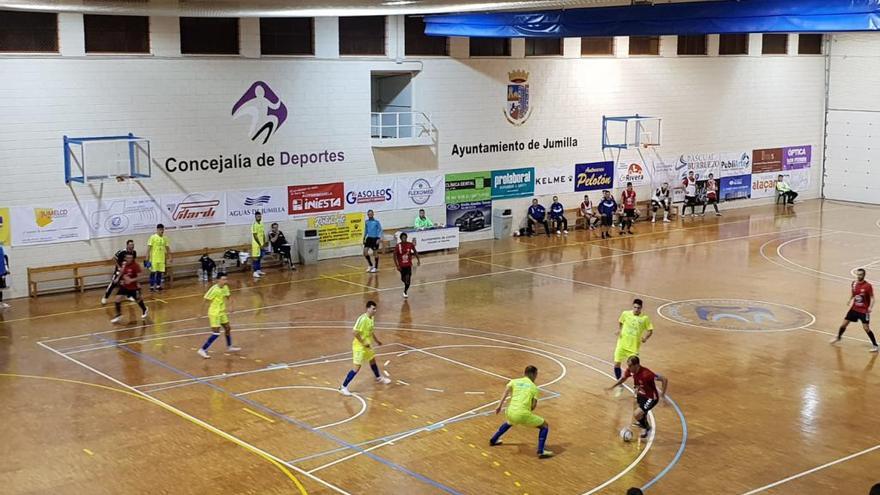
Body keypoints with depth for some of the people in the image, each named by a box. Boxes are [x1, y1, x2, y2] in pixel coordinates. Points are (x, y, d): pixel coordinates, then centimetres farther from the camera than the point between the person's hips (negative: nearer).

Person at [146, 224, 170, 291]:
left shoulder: (164, 238, 7)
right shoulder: (153, 237, -9)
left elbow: (167, 248, 15)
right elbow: (149, 248, -9)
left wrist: (170, 256, 11)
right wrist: (147, 259, -13)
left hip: (161, 258, 5)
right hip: (154, 258, -5)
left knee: (160, 272, 6)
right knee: (153, 272, 0)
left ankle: (158, 285, 16)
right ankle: (151, 286, 7)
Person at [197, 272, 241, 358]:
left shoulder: (225, 287, -3)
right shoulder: (214, 289, -25)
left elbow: (226, 298, 12)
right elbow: (205, 300, -19)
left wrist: (229, 307, -5)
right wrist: (201, 312, -13)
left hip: (222, 312, 8)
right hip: (214, 313, -8)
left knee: (227, 328, 18)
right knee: (216, 333, -10)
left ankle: (229, 347, 37)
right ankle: (202, 350, -2)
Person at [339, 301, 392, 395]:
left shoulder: (372, 318, 2)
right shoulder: (362, 319, -26)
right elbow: (354, 332, -29)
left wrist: (376, 340, 22)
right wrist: (363, 343, -24)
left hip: (367, 345, 9)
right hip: (359, 346, -9)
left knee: (372, 360, 26)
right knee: (356, 367, -9)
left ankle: (379, 378, 50)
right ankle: (343, 387, -2)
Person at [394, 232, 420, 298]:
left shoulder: (410, 244, -12)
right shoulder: (398, 246, -17)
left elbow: (415, 252, 6)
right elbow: (395, 256, -10)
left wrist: (418, 260, 4)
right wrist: (397, 266, -15)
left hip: (409, 265, 0)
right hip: (401, 265, 0)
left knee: (408, 279, -10)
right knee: (403, 279, 12)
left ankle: (405, 291, 10)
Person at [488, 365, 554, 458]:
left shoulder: (514, 381, 16)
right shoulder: (534, 387, 9)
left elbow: (506, 390, -3)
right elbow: (534, 405, 1)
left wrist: (500, 405, -5)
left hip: (511, 413, 5)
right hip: (523, 415, -5)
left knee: (509, 422, 42)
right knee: (544, 426, 13)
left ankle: (493, 440, 48)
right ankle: (541, 451, 1)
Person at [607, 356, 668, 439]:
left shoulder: (646, 374, -35)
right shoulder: (630, 370, -14)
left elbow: (664, 379, -30)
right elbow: (623, 378, 10)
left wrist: (662, 395, -28)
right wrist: (612, 387, 6)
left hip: (651, 398, -7)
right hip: (641, 395, 7)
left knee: (636, 414, -18)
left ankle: (647, 427, 13)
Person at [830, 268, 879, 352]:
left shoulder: (868, 286, -17)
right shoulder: (854, 283, -1)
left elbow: (872, 298, -15)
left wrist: (870, 307, -29)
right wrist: (850, 301, 13)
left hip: (864, 311, -5)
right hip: (854, 309, 5)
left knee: (866, 328, -10)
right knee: (844, 324, 9)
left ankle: (875, 346, 4)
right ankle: (838, 337, 36)